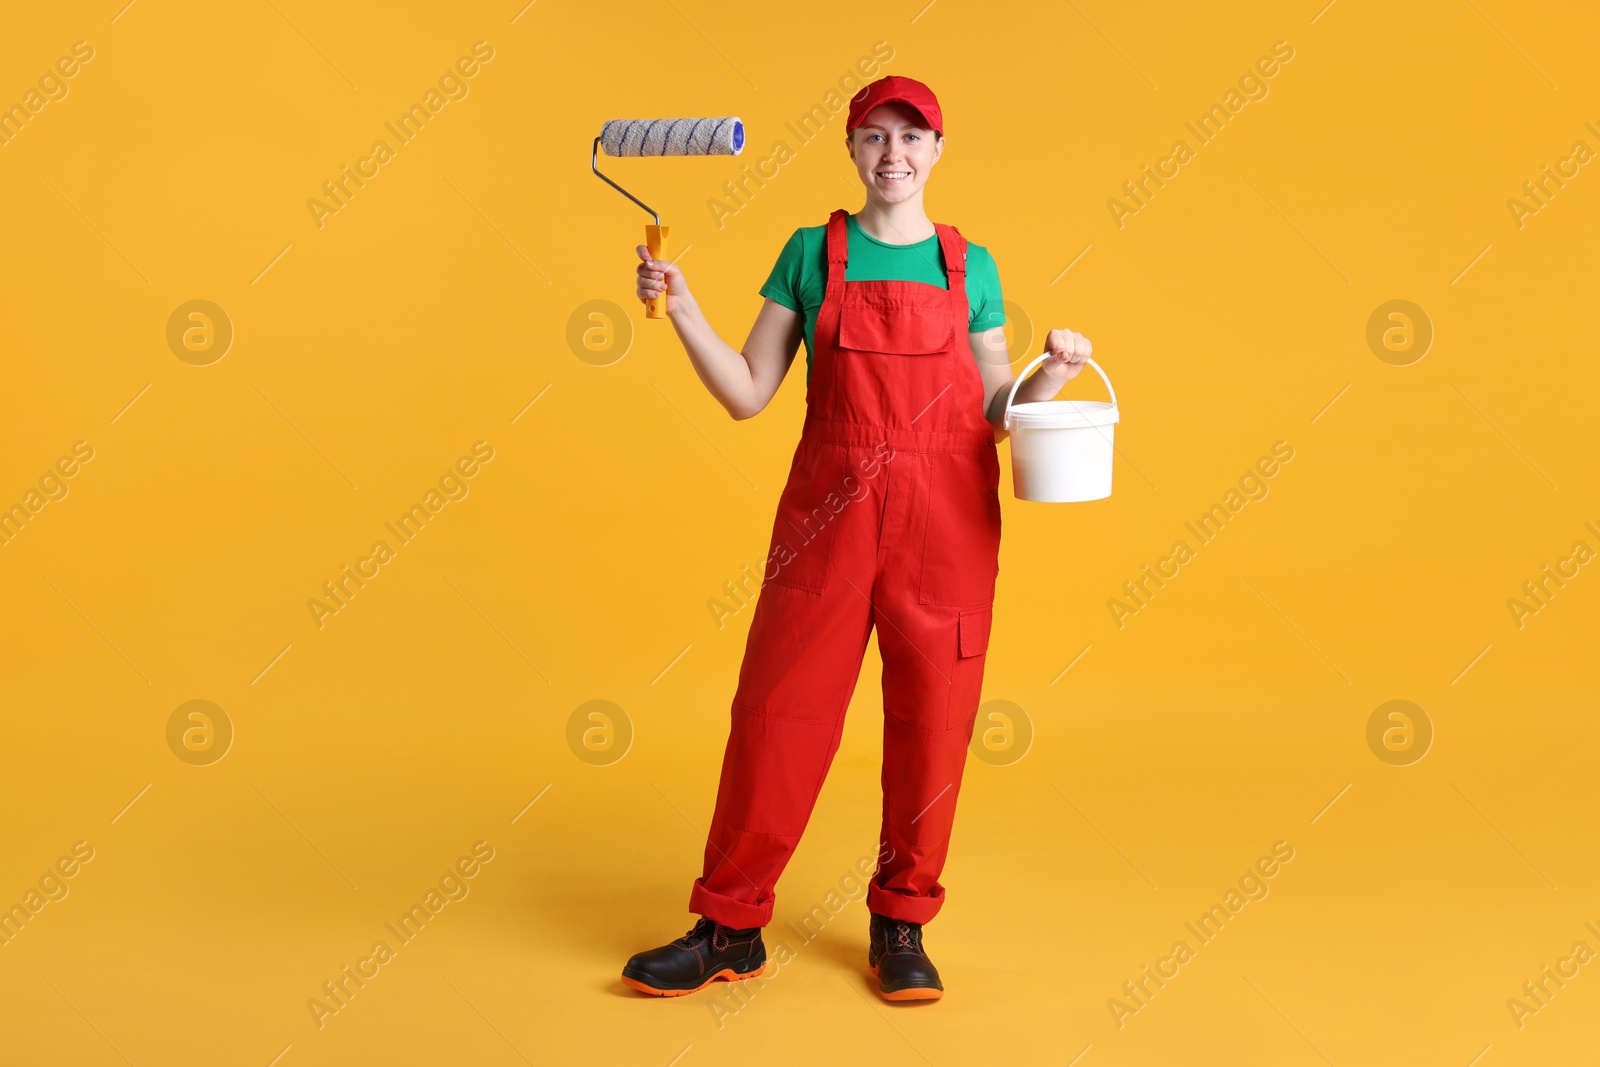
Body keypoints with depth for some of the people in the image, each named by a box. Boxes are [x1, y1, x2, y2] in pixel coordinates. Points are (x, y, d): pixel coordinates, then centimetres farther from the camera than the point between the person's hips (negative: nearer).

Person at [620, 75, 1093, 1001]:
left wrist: (1056, 371, -5)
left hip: (947, 522, 1)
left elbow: (995, 411, 12)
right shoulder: (812, 253, 8)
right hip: (828, 512, 0)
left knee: (931, 724, 4)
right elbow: (748, 394, 4)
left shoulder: (969, 265, 10)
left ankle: (902, 926, 21)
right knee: (777, 713, 1)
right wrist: (683, 309, -6)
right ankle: (730, 927, 15)